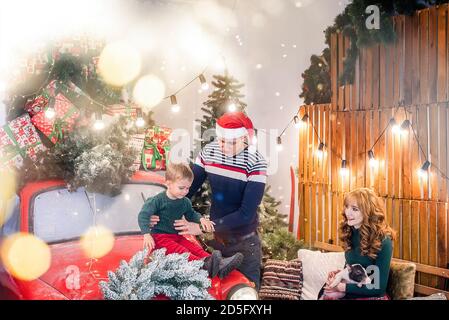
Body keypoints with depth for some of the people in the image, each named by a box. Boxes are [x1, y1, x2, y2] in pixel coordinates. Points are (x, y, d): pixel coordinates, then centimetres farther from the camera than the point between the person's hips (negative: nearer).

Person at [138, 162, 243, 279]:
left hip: (176, 236, 6)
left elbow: (191, 214, 25)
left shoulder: (185, 202, 9)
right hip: (159, 237, -6)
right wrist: (147, 235, -28)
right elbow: (143, 216, -15)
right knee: (180, 250, -32)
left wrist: (201, 219, 2)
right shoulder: (157, 200, -11)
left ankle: (219, 265, -38)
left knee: (195, 248, -18)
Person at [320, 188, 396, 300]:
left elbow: (379, 288, -16)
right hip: (348, 293, 5)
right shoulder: (350, 233, 3)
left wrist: (342, 287, -17)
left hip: (372, 296, -5)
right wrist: (340, 273, -4)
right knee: (324, 294, -23)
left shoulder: (382, 241, -16)